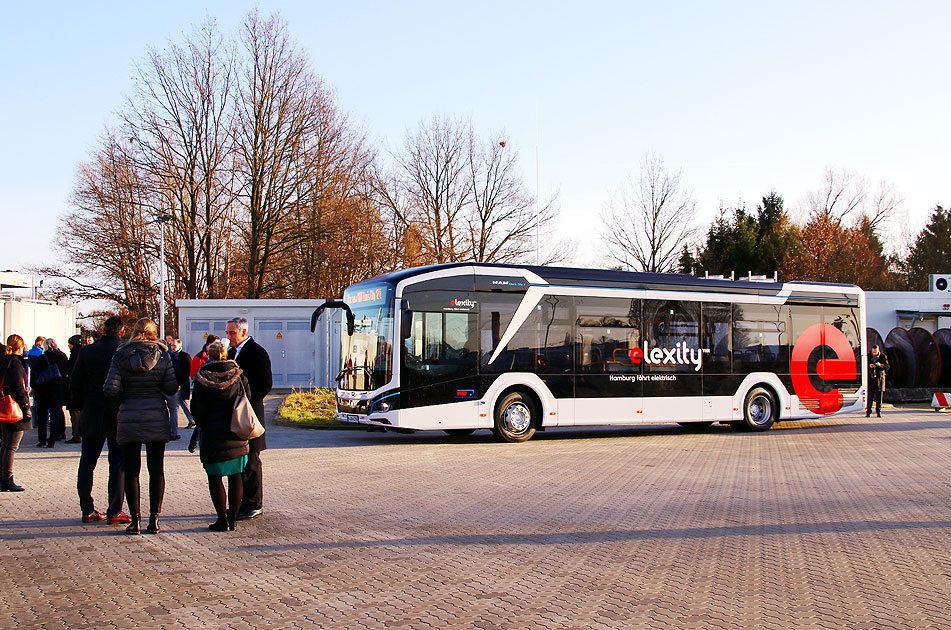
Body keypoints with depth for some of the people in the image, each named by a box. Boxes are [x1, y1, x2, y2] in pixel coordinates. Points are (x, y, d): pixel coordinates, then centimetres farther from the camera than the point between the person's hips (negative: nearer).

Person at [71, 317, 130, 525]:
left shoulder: (86, 351, -1)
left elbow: (74, 383, 2)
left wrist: (82, 408, 12)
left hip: (91, 416, 3)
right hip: (119, 417, -2)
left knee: (87, 464, 13)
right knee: (118, 465, 3)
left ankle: (87, 510, 16)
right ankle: (114, 512, 1)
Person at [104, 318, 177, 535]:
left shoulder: (120, 357, -2)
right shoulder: (162, 356, -3)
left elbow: (110, 389, -10)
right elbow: (171, 387, -7)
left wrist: (125, 398, 9)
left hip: (129, 419, 0)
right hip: (156, 419, 0)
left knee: (131, 470, 6)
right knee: (156, 470, 7)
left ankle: (134, 519, 5)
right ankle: (154, 519, 6)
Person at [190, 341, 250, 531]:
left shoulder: (202, 379, -7)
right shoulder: (239, 376, -1)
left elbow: (197, 409, -7)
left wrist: (203, 425, 9)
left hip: (212, 435, -2)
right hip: (237, 435, 3)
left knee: (215, 477, 6)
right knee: (235, 477, 10)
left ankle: (222, 519, 2)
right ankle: (232, 518, 13)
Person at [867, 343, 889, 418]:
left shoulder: (883, 356, 3)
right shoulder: (868, 356, 6)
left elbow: (887, 367, 2)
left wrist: (880, 365, -16)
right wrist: (869, 366, -12)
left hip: (879, 378, 0)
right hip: (871, 378, 0)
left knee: (879, 396, 2)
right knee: (870, 396, -3)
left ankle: (878, 412, 9)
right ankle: (868, 412, 0)